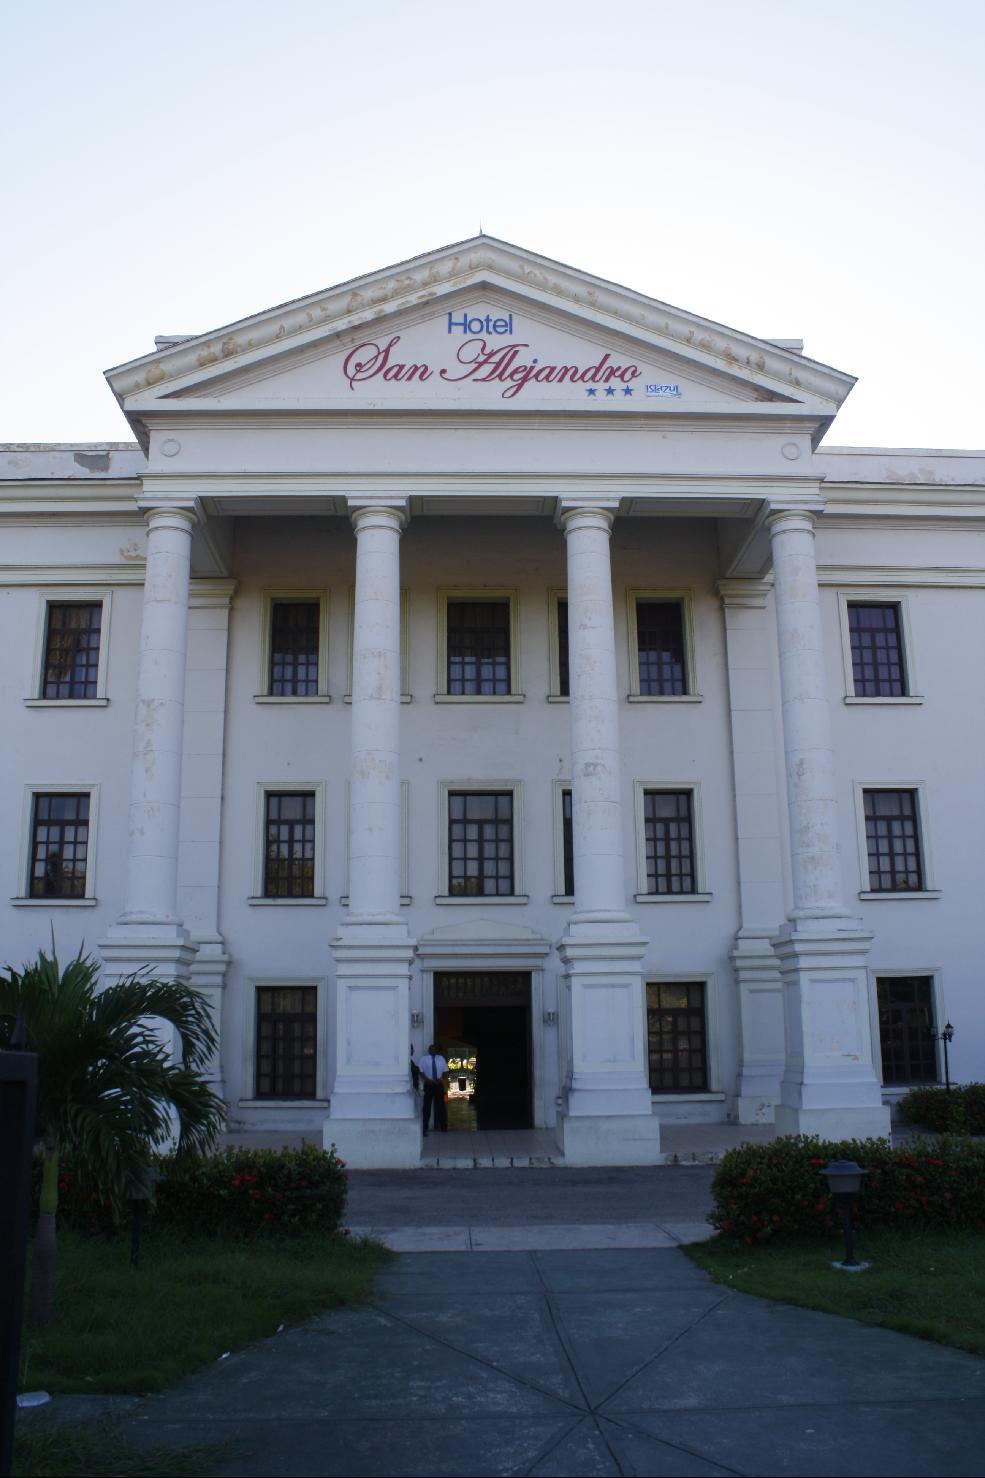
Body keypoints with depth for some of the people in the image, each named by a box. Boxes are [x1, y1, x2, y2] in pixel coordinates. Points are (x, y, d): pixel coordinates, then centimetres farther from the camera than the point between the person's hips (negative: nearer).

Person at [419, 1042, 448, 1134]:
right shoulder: (424, 1059, 2)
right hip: (428, 1084, -3)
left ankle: (443, 1127, 16)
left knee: (441, 1105, 7)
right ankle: (425, 1128, 0)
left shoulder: (441, 1058, 9)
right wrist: (426, 1079, -15)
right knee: (427, 1106, -2)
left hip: (439, 1084, 3)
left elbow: (445, 1070, 9)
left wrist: (441, 1078, -7)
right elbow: (421, 1071, -2)